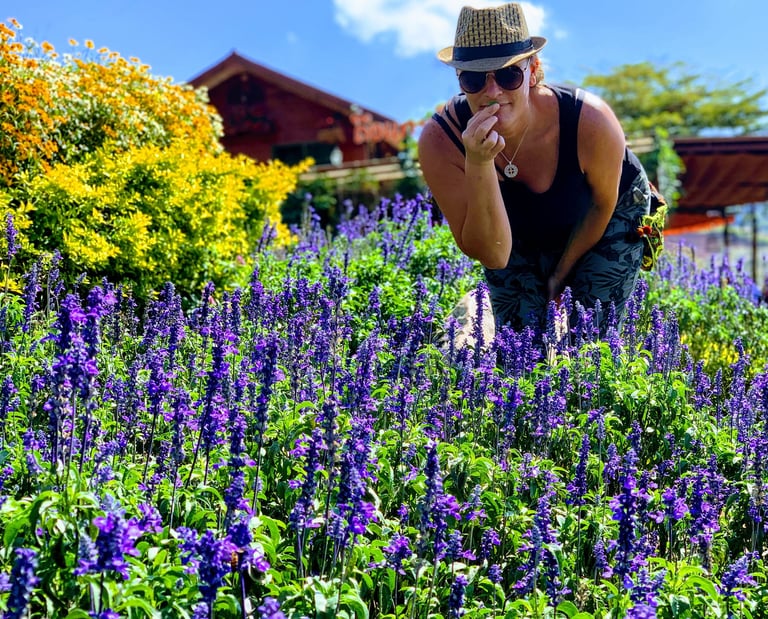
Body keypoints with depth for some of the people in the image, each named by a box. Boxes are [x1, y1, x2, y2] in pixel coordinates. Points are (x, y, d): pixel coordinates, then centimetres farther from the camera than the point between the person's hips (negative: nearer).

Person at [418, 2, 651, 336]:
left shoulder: (590, 122, -37)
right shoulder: (440, 140, -34)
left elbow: (602, 205, -15)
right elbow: (493, 256, -34)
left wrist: (561, 272, -4)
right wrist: (479, 165, -48)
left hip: (610, 218, -1)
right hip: (516, 232, 1)